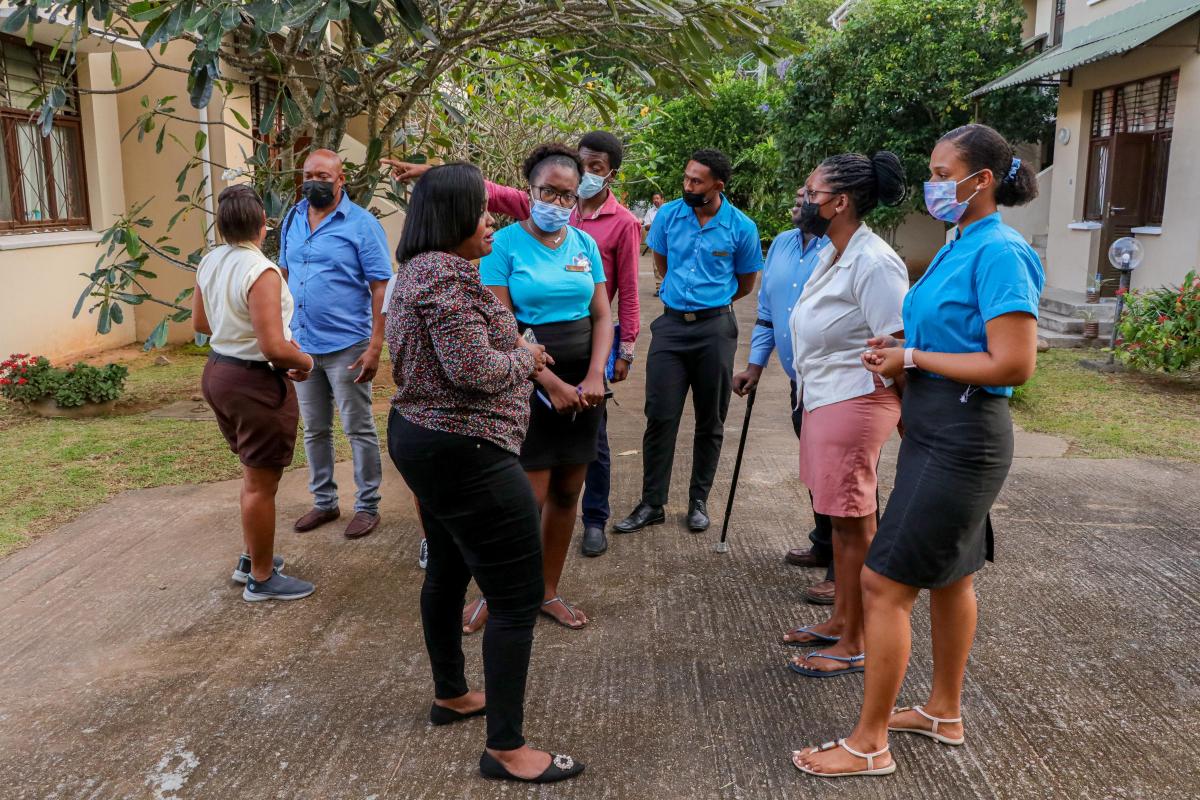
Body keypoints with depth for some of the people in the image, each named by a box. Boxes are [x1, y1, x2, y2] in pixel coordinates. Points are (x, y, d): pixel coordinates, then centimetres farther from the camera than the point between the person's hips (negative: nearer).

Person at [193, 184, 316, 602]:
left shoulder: (210, 261, 3)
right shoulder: (261, 272, -24)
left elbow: (200, 322, 16)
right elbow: (274, 348, -27)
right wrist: (304, 360, -8)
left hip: (218, 373, 9)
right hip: (256, 383, -9)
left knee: (254, 473, 24)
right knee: (261, 484, 4)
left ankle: (252, 557, 37)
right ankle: (262, 579, 17)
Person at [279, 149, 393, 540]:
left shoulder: (361, 224, -9)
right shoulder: (292, 220, 8)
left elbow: (381, 288, -11)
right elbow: (285, 274, 16)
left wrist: (375, 346, -17)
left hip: (346, 346, -6)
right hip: (302, 345, 6)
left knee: (359, 430, 4)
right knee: (315, 430, 15)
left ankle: (367, 506, 17)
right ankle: (324, 502, 29)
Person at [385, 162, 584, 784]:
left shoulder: (419, 269, 14)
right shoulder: (447, 276, -20)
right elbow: (473, 368, -27)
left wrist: (513, 352, 13)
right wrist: (525, 358, -8)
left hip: (420, 437, 12)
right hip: (464, 454, -12)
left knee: (448, 572, 23)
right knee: (518, 598, -5)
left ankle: (450, 695, 40)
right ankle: (506, 749, 3)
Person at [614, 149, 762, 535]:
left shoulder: (741, 228, -6)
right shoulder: (668, 215, 0)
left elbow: (746, 283, 9)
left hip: (715, 328, -1)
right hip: (671, 324, 2)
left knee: (710, 421, 8)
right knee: (660, 417, 0)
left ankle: (699, 501, 22)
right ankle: (652, 504, 10)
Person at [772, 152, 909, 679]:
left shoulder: (874, 263, -18)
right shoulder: (832, 255, 11)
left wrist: (906, 418, -16)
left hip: (854, 403, -9)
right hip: (822, 399, 9)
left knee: (854, 522, 0)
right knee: (840, 518, 17)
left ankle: (854, 644, 13)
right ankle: (840, 619, 32)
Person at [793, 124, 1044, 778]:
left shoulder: (998, 251, -18)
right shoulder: (959, 245, 10)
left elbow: (1014, 365, -24)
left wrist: (913, 357, -16)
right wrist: (899, 349, 3)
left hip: (959, 441, -10)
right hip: (938, 433, 10)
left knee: (885, 583, -5)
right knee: (949, 574, 19)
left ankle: (868, 744, 8)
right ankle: (944, 713, 36)